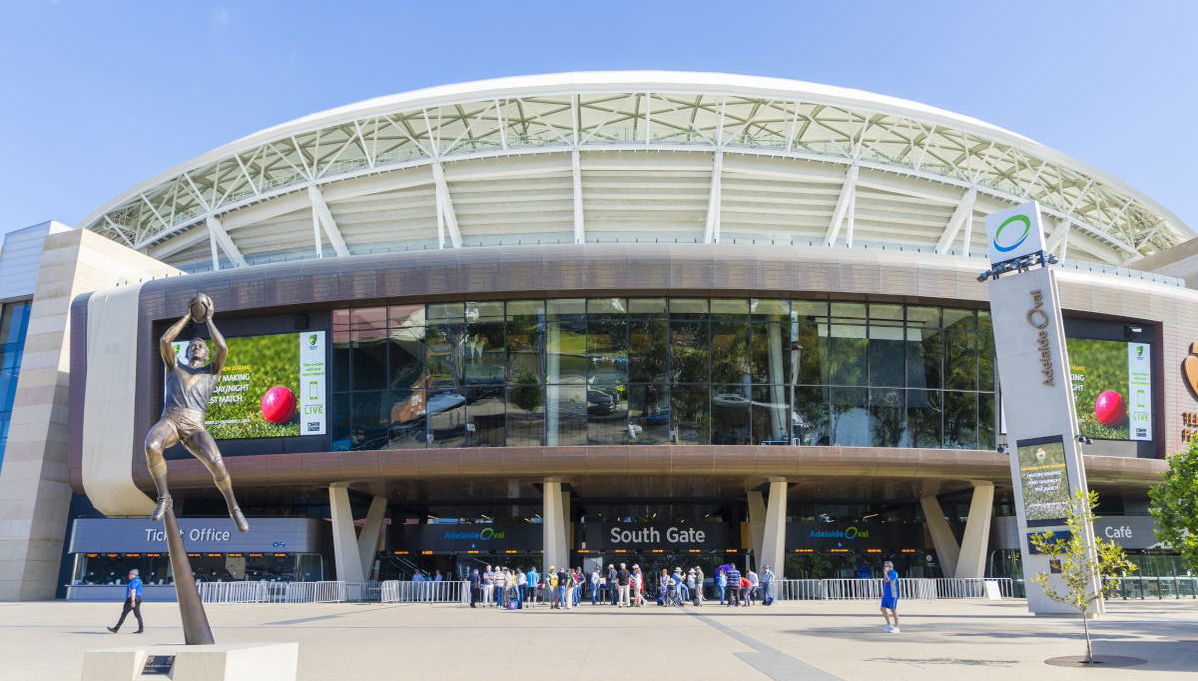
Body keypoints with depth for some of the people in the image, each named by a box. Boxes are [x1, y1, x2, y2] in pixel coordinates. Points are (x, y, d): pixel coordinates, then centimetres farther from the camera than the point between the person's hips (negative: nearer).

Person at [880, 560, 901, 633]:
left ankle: (896, 627, 7)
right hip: (886, 595, 9)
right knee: (883, 609, 5)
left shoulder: (893, 573, -13)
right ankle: (889, 625, 16)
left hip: (892, 595, -9)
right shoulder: (886, 574, 14)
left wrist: (885, 572, -21)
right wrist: (883, 593, 22)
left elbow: (888, 580, -29)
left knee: (893, 610, -2)